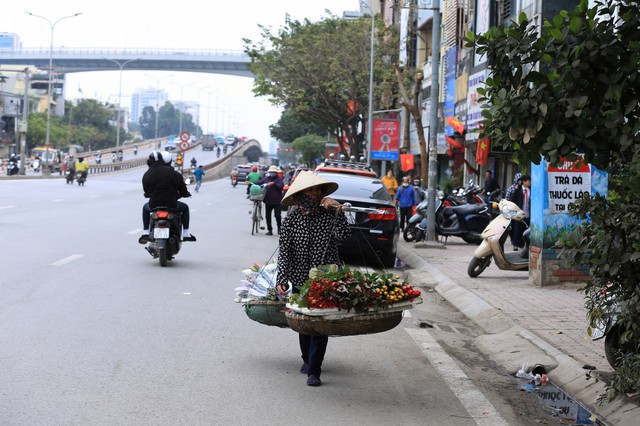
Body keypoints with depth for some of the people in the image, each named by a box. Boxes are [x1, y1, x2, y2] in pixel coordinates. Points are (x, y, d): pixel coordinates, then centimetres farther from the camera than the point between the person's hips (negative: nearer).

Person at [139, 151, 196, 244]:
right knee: (185, 208, 29)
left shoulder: (146, 175, -3)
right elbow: (182, 188, -2)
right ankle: (186, 234, 23)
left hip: (153, 206, 2)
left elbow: (146, 192, 4)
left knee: (145, 208, 36)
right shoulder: (173, 173, -9)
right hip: (171, 205, -2)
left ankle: (145, 233, 26)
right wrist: (185, 194, 21)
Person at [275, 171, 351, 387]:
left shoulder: (330, 214, -4)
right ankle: (307, 360, 38)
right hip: (300, 280, 1)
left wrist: (337, 211, -24)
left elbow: (344, 235, -19)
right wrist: (281, 279, -12)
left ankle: (314, 371, -2)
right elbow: (284, 251, -5)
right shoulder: (292, 219, -4)